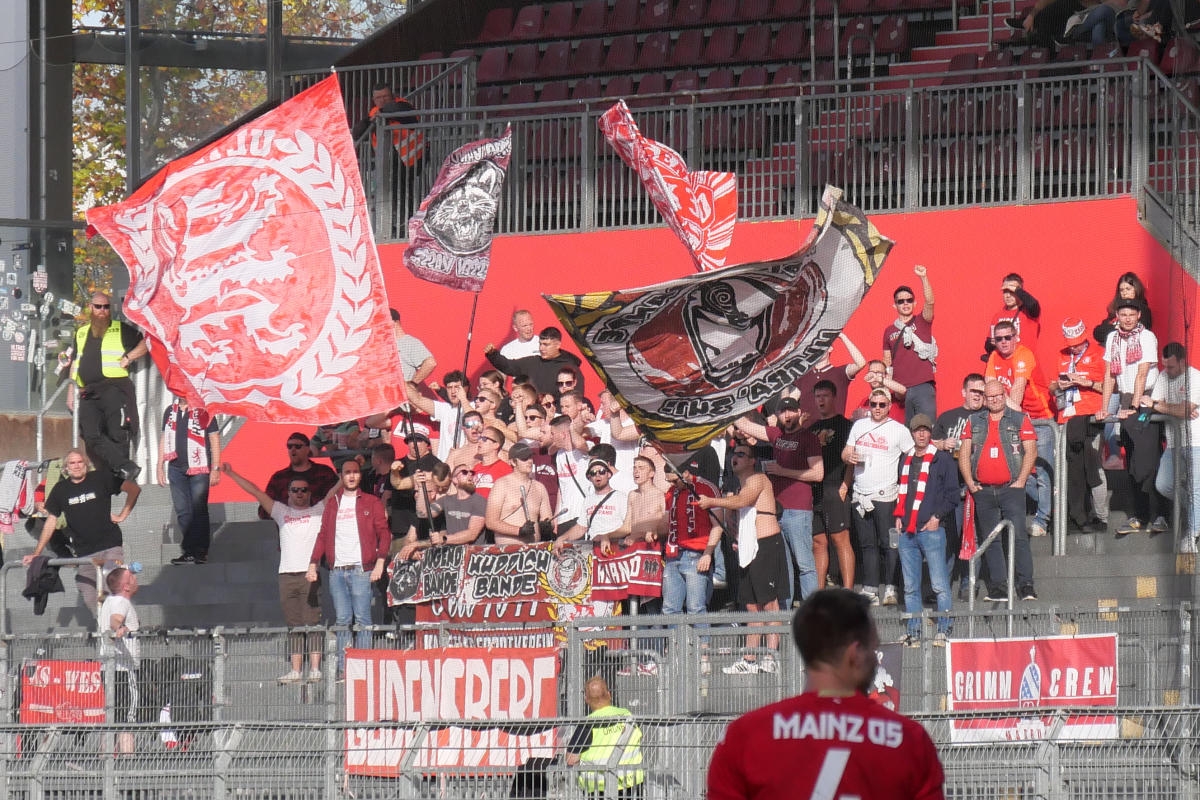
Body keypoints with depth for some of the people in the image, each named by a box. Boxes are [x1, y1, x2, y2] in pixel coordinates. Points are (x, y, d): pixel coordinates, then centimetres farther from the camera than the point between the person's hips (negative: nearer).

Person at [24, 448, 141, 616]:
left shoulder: (101, 478, 1)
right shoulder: (61, 489, 9)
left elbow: (134, 489, 3)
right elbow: (51, 521, 14)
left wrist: (123, 515, -2)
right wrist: (36, 553, 10)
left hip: (111, 546, -3)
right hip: (84, 552, 3)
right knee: (89, 600, -6)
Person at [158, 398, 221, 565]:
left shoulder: (204, 412, -1)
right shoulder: (170, 412, 14)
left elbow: (214, 439, -1)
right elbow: (165, 439, 20)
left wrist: (216, 468, -7)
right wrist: (160, 466, 14)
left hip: (199, 469, -5)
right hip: (176, 468, 5)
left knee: (199, 511, -5)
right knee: (182, 512, 4)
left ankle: (201, 552, -1)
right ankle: (189, 552, 9)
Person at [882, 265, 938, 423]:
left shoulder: (921, 322, 8)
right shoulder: (890, 331, 15)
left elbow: (929, 302, -11)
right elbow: (887, 364, 17)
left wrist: (923, 278, -21)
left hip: (923, 386, -2)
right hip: (899, 390, 2)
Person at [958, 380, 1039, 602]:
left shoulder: (1020, 420, 5)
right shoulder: (974, 422, 13)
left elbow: (1031, 451, 0)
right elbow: (964, 453, 11)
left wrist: (1020, 481, -9)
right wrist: (970, 483, 0)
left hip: (1011, 489, -4)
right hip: (983, 490, 4)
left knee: (1018, 536, -12)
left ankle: (1026, 585, -14)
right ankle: (997, 587, 6)